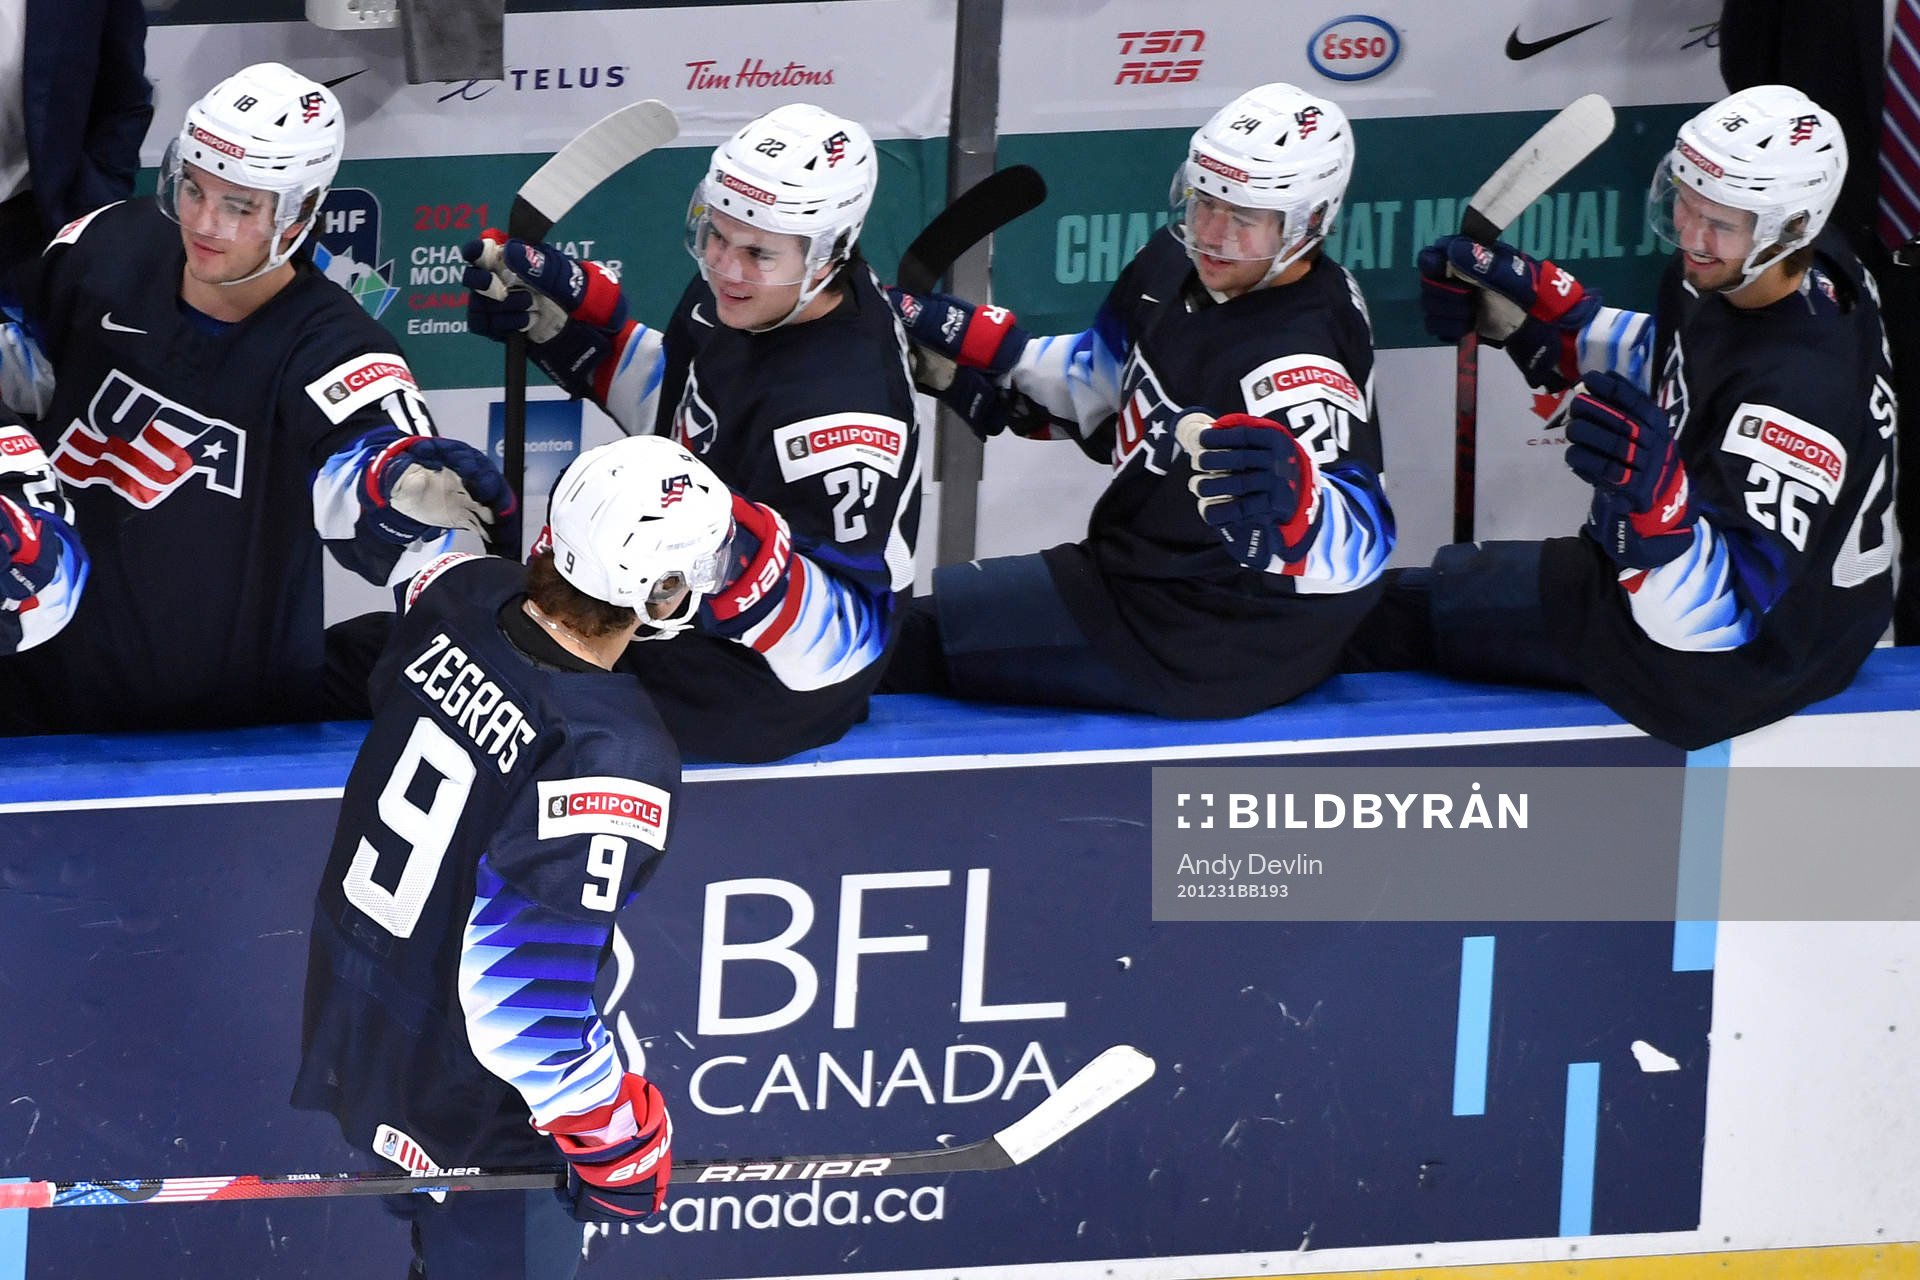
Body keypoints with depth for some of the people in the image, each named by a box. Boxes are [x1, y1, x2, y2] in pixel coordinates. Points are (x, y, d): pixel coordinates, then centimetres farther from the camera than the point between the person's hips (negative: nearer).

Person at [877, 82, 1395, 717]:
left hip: (1210, 646, -10)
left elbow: (1355, 547, -42)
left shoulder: (1298, 363, -29)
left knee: (901, 639, -10)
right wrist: (974, 342, 8)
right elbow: (1095, 389, 19)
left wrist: (1286, 493, -63)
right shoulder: (1176, 265, 0)